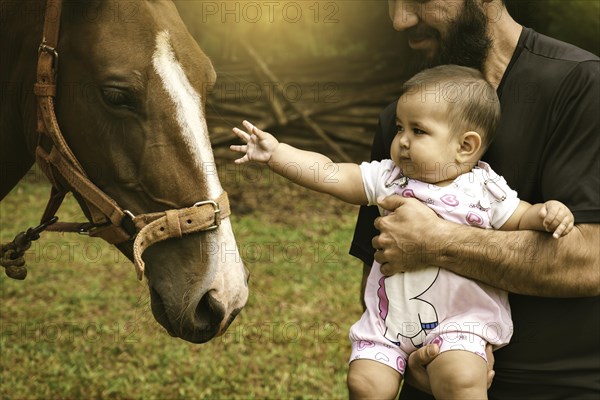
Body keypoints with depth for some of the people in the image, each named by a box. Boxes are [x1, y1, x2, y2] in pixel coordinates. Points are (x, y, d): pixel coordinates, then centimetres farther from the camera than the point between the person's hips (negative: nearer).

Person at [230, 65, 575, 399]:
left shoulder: (485, 190, -3)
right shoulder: (389, 178, 1)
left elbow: (521, 218, 4)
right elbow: (331, 175, -3)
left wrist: (549, 213, -18)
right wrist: (275, 153, -11)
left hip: (459, 319, -3)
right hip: (389, 316, 3)